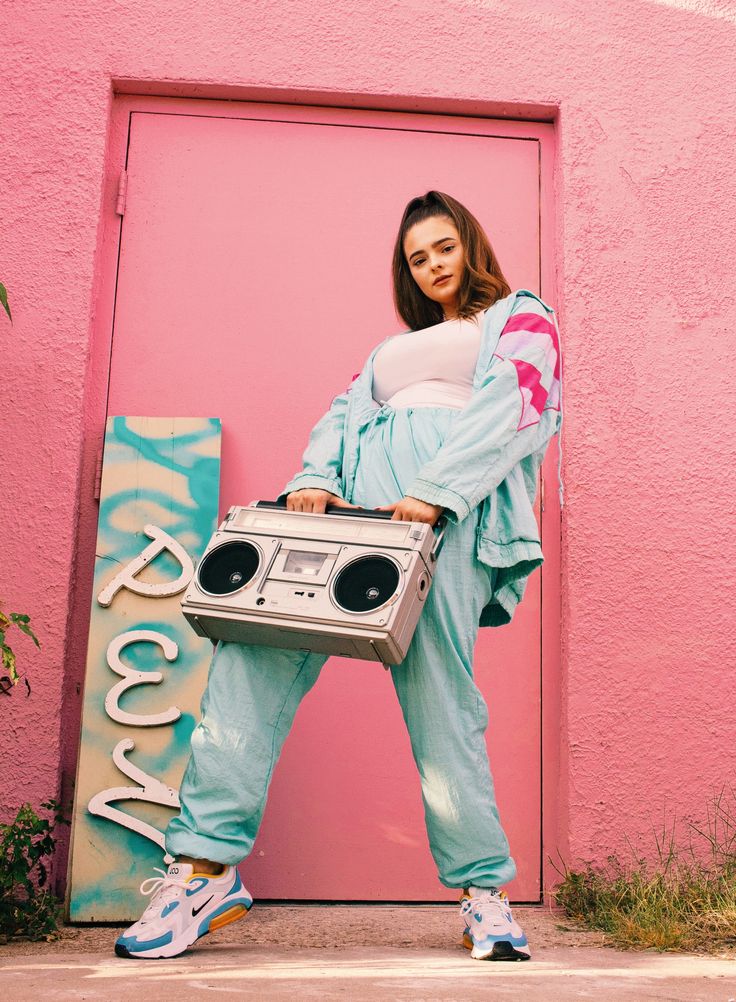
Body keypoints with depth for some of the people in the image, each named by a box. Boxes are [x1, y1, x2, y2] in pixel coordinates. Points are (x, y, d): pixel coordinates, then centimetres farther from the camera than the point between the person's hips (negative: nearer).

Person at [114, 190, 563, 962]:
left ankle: (483, 890, -2)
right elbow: (343, 413, 22)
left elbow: (507, 406, 1)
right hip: (356, 495, 5)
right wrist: (312, 480, -2)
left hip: (453, 504, -5)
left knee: (435, 683, -16)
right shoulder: (393, 346, 38)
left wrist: (434, 495, -16)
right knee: (259, 644, -15)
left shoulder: (522, 319, 20)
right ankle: (208, 863, -17)